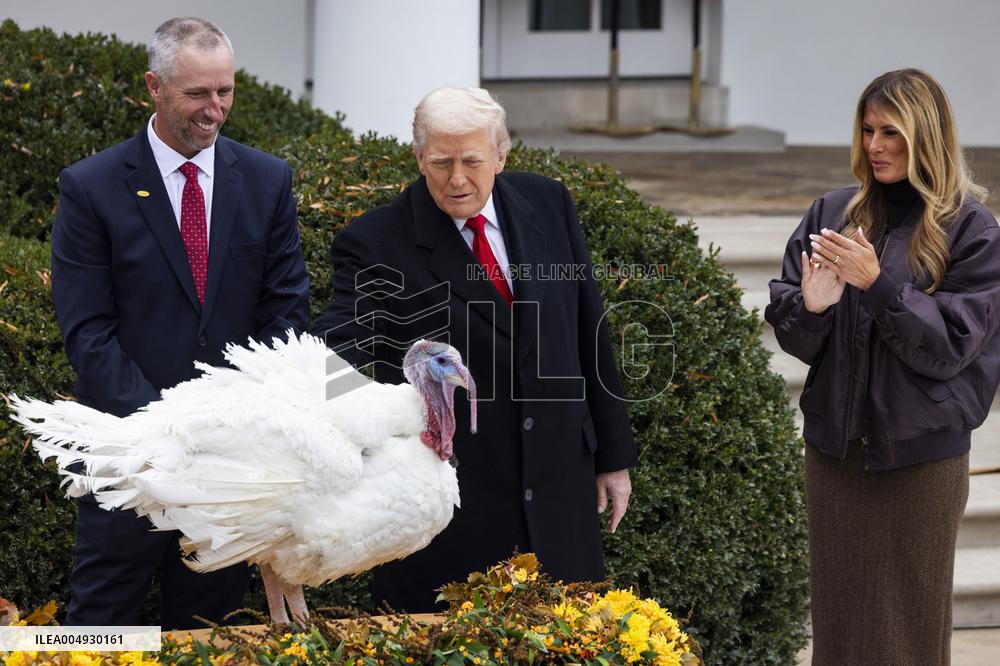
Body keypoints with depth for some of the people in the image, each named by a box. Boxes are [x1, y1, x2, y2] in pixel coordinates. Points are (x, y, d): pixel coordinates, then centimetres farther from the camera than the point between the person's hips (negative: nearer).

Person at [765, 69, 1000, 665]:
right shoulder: (834, 214, 5)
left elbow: (952, 344, -13)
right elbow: (791, 334, 5)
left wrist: (879, 285, -23)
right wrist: (810, 307, -17)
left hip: (921, 455, -3)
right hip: (836, 447, 4)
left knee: (909, 617, 5)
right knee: (838, 614, 8)